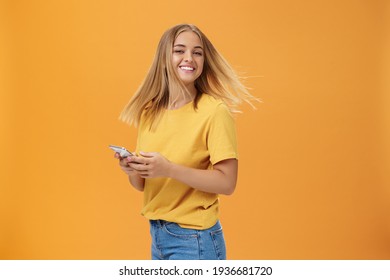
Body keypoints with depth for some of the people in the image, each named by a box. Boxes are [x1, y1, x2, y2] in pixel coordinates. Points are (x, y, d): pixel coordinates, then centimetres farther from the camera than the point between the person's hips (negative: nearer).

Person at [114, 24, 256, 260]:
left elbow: (227, 182, -17)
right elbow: (143, 185, 9)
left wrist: (169, 169, -25)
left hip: (194, 239, -5)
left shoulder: (214, 111, -14)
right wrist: (132, 170, -12)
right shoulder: (149, 111, 3)